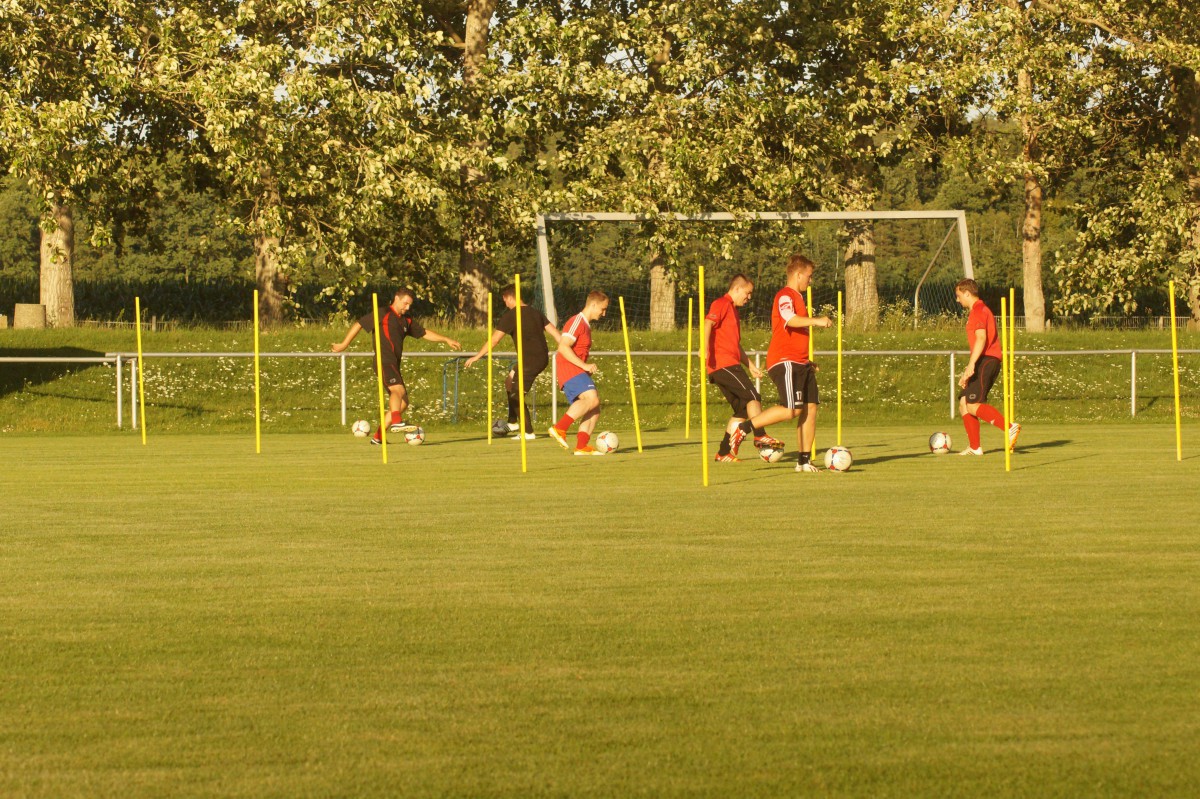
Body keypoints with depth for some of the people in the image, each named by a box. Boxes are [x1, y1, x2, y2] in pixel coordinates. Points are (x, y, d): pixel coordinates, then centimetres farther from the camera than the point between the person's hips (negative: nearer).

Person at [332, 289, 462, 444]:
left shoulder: (406, 320, 21)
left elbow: (425, 333, 28)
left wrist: (446, 340, 21)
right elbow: (358, 325, 1)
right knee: (399, 390, -32)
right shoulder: (383, 315, -1)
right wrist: (344, 344, 2)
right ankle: (397, 422, -51)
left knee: (403, 402, 6)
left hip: (394, 365, 9)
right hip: (384, 361, -9)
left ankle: (378, 436, 10)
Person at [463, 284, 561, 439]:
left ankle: (528, 432, 4)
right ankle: (512, 422, 26)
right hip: (543, 357, 9)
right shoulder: (535, 312, 13)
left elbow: (494, 340, -10)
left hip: (530, 360, -9)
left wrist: (477, 356, -3)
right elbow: (554, 331, 11)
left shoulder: (510, 316, -9)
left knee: (516, 395, 3)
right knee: (510, 380, 23)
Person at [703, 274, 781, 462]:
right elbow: (707, 324, -20)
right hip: (723, 364, -10)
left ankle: (723, 453, 7)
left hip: (731, 365, 10)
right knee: (753, 396, -18)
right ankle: (760, 436, -23)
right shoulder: (721, 304, -3)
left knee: (742, 410, 6)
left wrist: (750, 366, 32)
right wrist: (705, 349, -35)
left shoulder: (732, 309, 27)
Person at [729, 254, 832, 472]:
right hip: (784, 361, -10)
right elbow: (790, 320, -30)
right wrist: (816, 321, -41)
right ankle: (744, 428, -8)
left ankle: (804, 460, 5)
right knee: (791, 409, -19)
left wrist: (806, 361, 29)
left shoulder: (798, 298, 24)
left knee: (811, 407, 2)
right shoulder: (785, 296, -8)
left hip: (800, 363, 10)